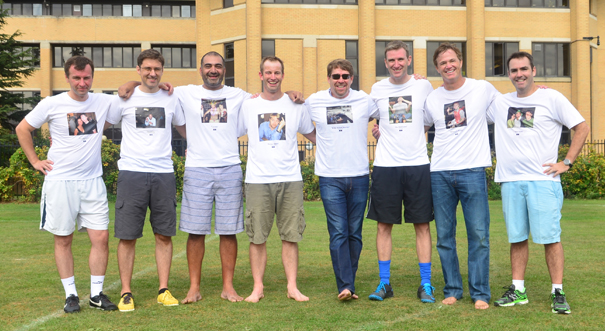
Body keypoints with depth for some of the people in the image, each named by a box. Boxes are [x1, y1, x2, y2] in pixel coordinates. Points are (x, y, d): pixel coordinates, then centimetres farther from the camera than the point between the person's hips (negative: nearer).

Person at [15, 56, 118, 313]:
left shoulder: (103, 102, 2)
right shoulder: (52, 104, -2)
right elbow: (22, 129, 8)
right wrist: (35, 161, 3)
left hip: (92, 181, 2)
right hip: (60, 182, -1)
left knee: (101, 237, -2)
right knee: (63, 240, 5)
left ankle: (97, 294, 11)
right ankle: (70, 295, 16)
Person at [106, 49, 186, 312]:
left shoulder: (171, 100, 12)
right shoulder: (125, 98, 5)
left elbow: (184, 129, 27)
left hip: (163, 174, 2)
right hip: (131, 173, -2)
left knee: (164, 234, 4)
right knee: (127, 236, -1)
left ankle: (164, 290, 12)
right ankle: (126, 293, 7)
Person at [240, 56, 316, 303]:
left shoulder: (296, 106, 10)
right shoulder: (247, 106, 8)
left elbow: (313, 134, 23)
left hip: (290, 180, 1)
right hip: (258, 181, 0)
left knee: (291, 236, 2)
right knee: (257, 237, 1)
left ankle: (292, 287, 8)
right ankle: (258, 287, 9)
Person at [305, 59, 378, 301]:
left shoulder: (364, 100, 4)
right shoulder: (314, 102, 3)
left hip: (359, 176, 1)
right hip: (330, 178, -1)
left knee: (355, 233, 6)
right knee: (338, 233, -8)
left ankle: (347, 283, 17)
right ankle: (345, 286, -9)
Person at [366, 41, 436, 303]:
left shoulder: (424, 86, 3)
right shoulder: (377, 89, 5)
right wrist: (381, 132, 4)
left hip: (418, 165, -1)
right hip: (385, 166, 1)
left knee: (422, 225, 2)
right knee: (384, 225, 3)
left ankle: (426, 284, 10)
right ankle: (384, 283, 13)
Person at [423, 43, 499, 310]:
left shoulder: (483, 89, 4)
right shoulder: (432, 98, 11)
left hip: (472, 171, -2)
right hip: (440, 174, 3)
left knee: (478, 235, -3)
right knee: (444, 236, 6)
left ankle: (480, 293, 7)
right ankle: (452, 290, 17)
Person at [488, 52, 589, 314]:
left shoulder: (551, 98, 1)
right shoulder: (500, 103, 13)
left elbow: (581, 128, 2)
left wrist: (567, 162, -4)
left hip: (542, 180, -4)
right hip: (510, 181, 4)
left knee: (550, 237, -4)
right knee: (516, 238, 9)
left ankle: (558, 293, 2)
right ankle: (517, 290, 17)